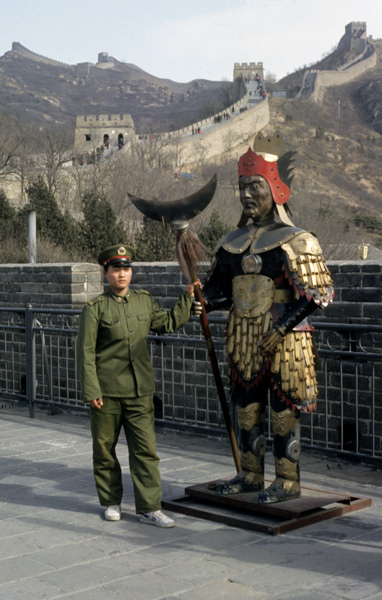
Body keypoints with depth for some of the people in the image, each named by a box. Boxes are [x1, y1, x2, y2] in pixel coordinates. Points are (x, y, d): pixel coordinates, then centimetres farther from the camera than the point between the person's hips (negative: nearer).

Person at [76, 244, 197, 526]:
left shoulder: (145, 301, 8)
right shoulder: (96, 308, -5)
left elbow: (169, 323, 23)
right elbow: (85, 351, -6)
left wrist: (188, 298, 15)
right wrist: (91, 390, -11)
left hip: (139, 391, 3)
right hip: (107, 392, -3)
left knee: (146, 450, -1)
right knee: (105, 449, 9)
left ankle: (149, 508, 5)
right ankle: (111, 502, 26)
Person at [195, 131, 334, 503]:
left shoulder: (294, 241, -10)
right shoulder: (232, 242, 10)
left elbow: (319, 293, -15)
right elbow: (220, 289, 18)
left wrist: (281, 329, -19)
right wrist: (203, 304, -4)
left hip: (282, 340, -6)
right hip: (242, 339, 7)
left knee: (283, 409, 1)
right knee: (247, 407, 13)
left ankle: (287, 481, 13)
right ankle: (251, 475, 26)